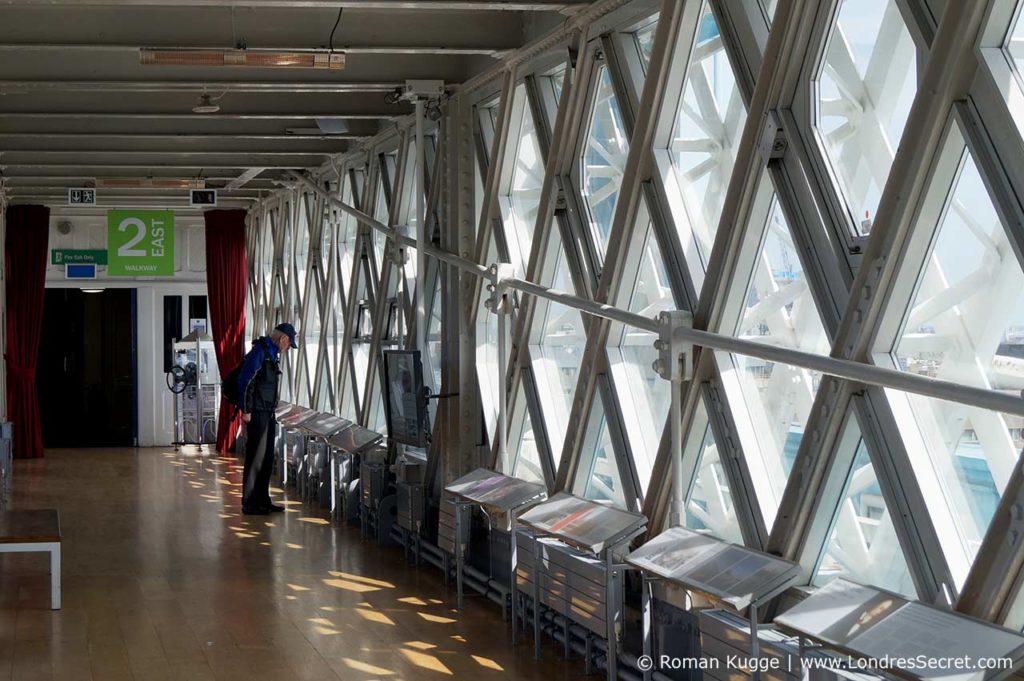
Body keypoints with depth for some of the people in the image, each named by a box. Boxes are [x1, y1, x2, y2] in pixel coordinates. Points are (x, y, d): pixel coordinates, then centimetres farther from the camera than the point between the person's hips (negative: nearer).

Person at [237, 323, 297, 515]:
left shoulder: (273, 354, 17)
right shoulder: (259, 351, -13)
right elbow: (245, 380, -18)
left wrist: (272, 411, 18)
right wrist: (246, 410, -20)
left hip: (268, 413, 10)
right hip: (257, 413, -10)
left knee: (267, 458, 12)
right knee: (256, 458, -7)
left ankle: (263, 501, 19)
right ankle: (249, 504, -3)